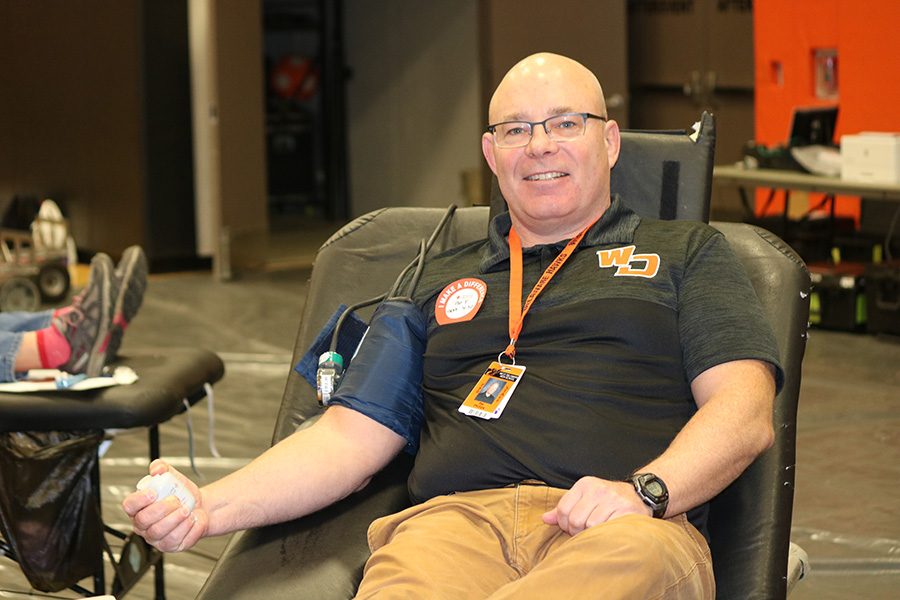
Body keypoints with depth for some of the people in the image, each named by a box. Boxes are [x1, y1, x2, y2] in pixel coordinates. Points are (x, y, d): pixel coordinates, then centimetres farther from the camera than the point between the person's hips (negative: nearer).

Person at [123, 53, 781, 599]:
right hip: (456, 518, 2)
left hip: (627, 529, -1)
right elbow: (352, 434, 23)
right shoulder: (439, 280, 31)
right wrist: (210, 508, 6)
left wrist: (644, 489, -11)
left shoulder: (687, 252, 24)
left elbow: (745, 410, 10)